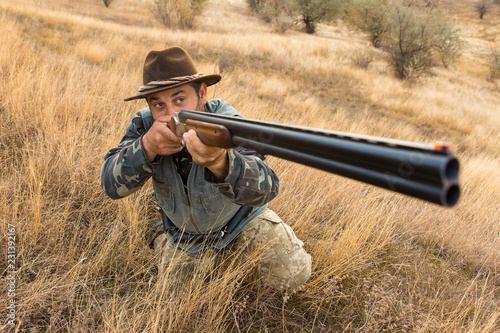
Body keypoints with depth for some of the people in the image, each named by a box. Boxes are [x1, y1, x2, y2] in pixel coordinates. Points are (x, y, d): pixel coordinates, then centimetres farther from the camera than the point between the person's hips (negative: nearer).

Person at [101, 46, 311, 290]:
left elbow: (264, 189, -50)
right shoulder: (144, 124, -23)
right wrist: (146, 146, -48)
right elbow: (112, 185, -28)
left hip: (240, 219, -2)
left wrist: (220, 162, -73)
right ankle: (163, 242, 40)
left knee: (291, 275, -9)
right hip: (184, 232, 3)